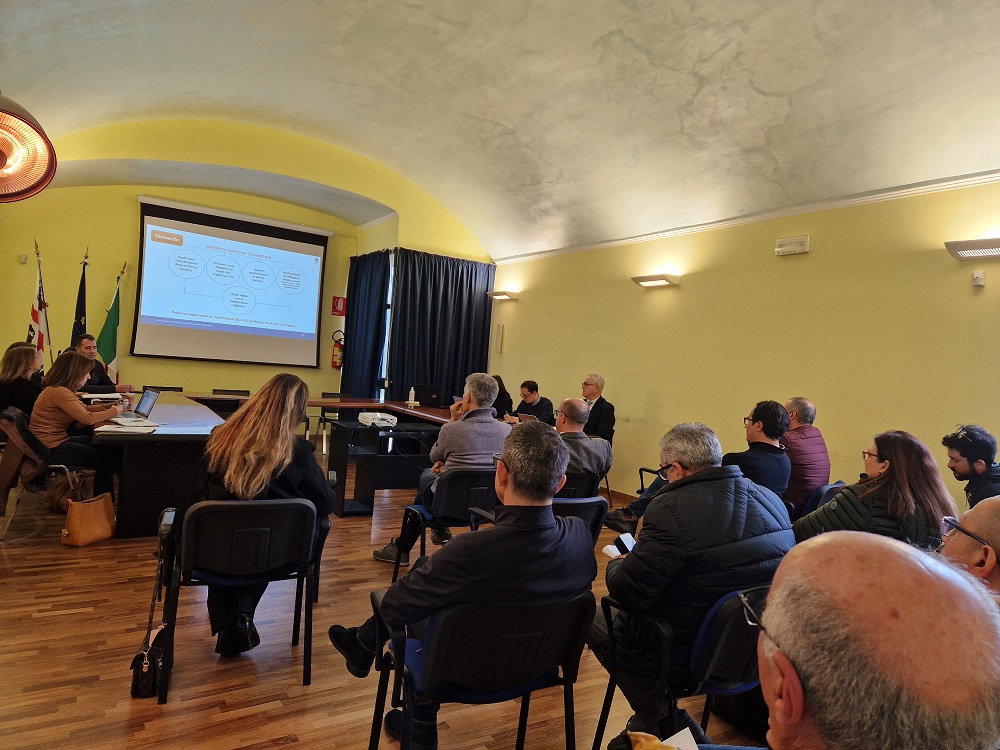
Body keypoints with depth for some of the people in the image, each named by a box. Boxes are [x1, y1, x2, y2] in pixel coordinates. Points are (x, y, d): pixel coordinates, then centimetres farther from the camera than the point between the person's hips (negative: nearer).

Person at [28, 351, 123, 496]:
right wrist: (114, 411, -10)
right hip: (50, 450, -10)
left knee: (106, 446, 8)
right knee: (105, 458, -5)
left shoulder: (62, 390, 10)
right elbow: (88, 418, -25)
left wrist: (109, 406, 2)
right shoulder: (59, 392, -22)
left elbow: (85, 409, 16)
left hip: (57, 441, 10)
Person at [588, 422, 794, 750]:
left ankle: (665, 722, 24)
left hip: (687, 660, -7)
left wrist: (616, 565, 0)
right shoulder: (772, 501, -3)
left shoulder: (672, 508, -26)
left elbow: (628, 593, -23)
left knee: (594, 618, 16)